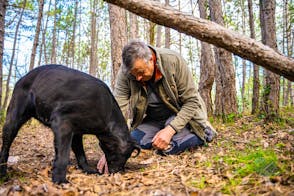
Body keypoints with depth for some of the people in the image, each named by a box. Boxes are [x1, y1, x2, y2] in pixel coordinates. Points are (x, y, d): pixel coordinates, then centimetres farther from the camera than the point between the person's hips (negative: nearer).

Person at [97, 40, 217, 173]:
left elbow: (192, 101, -21)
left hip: (180, 113, -3)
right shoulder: (125, 72, -21)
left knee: (169, 147, -26)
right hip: (152, 119, 4)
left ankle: (204, 132, 4)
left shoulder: (174, 61, -27)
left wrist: (170, 130, -31)